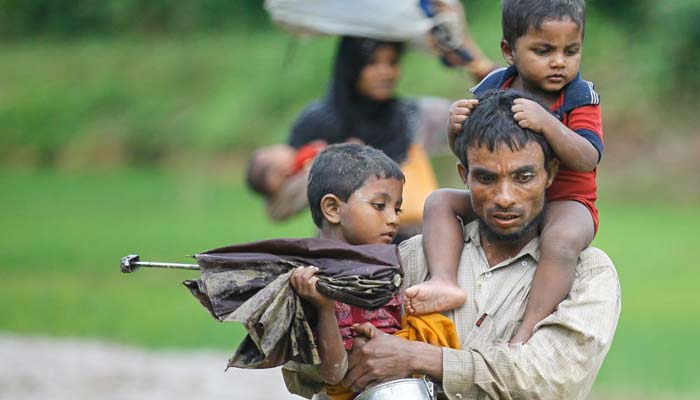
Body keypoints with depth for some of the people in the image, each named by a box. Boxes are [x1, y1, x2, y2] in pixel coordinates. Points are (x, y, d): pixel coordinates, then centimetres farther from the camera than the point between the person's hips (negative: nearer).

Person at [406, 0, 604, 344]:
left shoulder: (580, 97, -10)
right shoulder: (493, 89, -1)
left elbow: (587, 159, -25)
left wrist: (546, 123, -40)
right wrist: (456, 128, -20)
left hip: (564, 202, -5)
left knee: (563, 239, -37)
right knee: (440, 202, -8)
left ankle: (526, 332, -40)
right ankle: (445, 281, -27)